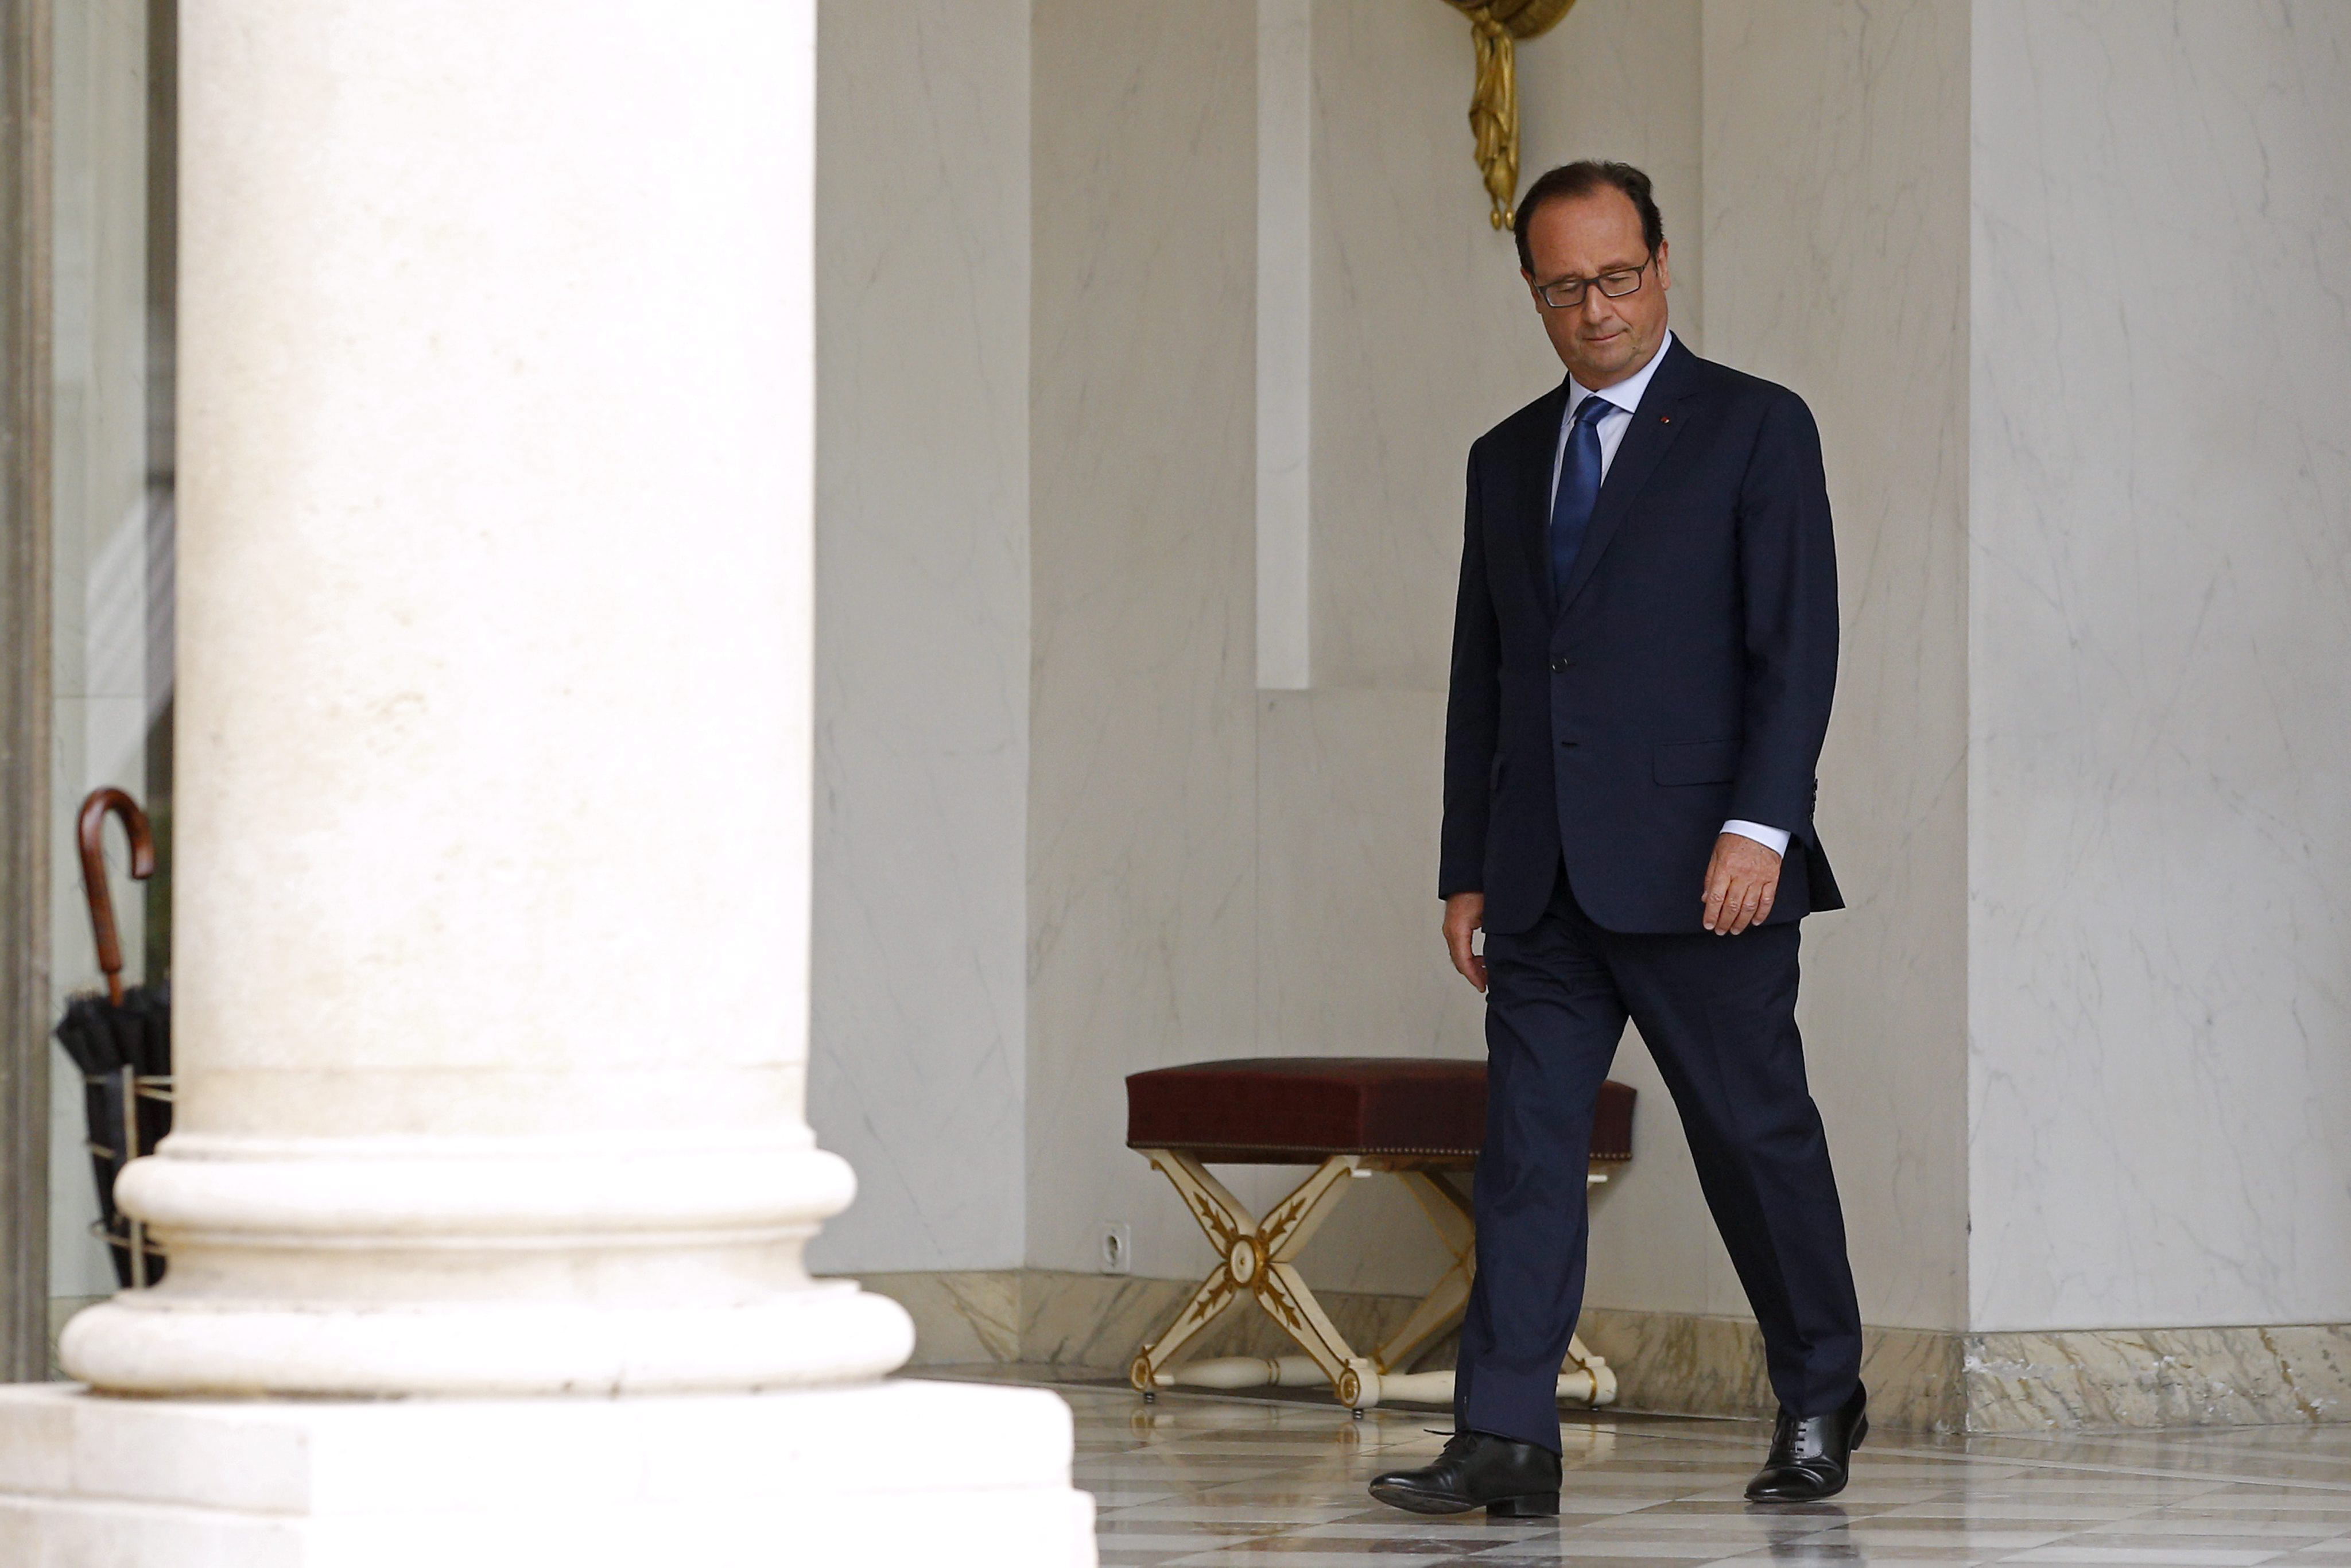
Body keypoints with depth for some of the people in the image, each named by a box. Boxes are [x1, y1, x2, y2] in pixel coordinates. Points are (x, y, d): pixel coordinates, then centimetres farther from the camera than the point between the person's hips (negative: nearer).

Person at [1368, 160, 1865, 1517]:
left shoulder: (1755, 429, 1)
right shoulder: (1507, 459, 17)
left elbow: (1797, 644, -7)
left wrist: (1761, 824, -17)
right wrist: (1468, 871, 12)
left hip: (1696, 872, -5)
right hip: (1542, 880, 5)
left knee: (1758, 1136, 3)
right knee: (1526, 1147, -2)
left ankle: (1821, 1402, 20)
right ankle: (1507, 1443, -4)